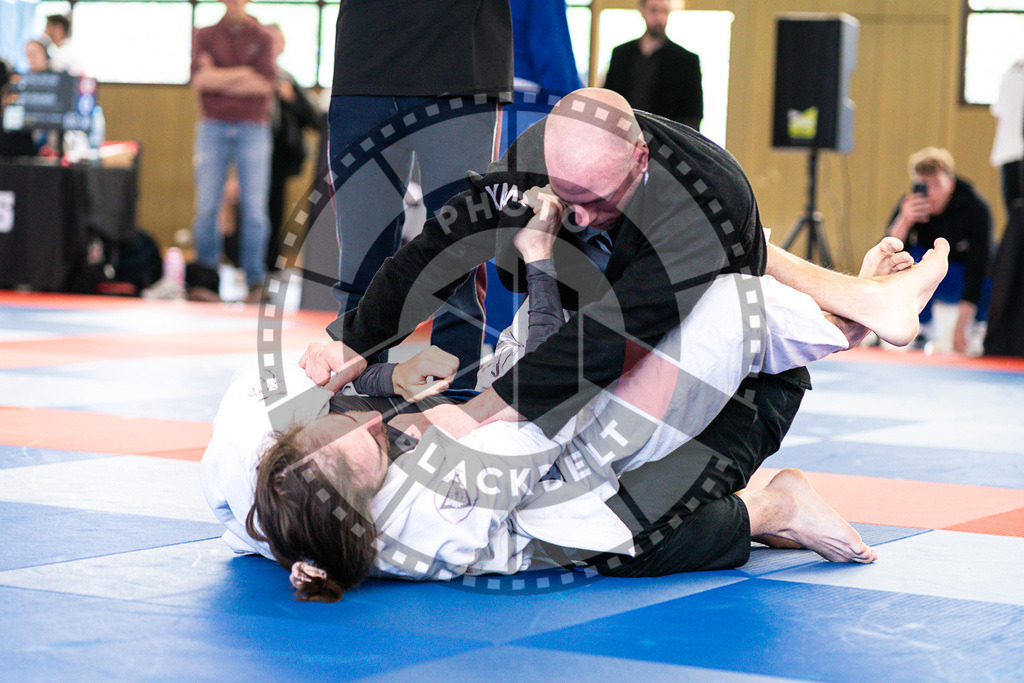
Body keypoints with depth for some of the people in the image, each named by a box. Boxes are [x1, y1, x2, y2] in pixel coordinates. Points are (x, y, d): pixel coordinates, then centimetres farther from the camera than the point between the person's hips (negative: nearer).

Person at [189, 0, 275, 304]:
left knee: (254, 207, -6)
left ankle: (255, 280, -3)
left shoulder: (262, 38, 7)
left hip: (252, 129, -1)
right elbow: (200, 78, -6)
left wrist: (220, 81, -7)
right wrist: (244, 73, -7)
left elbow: (265, 83, -7)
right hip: (213, 128, 1)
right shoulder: (205, 36, 10)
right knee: (206, 207, -2)